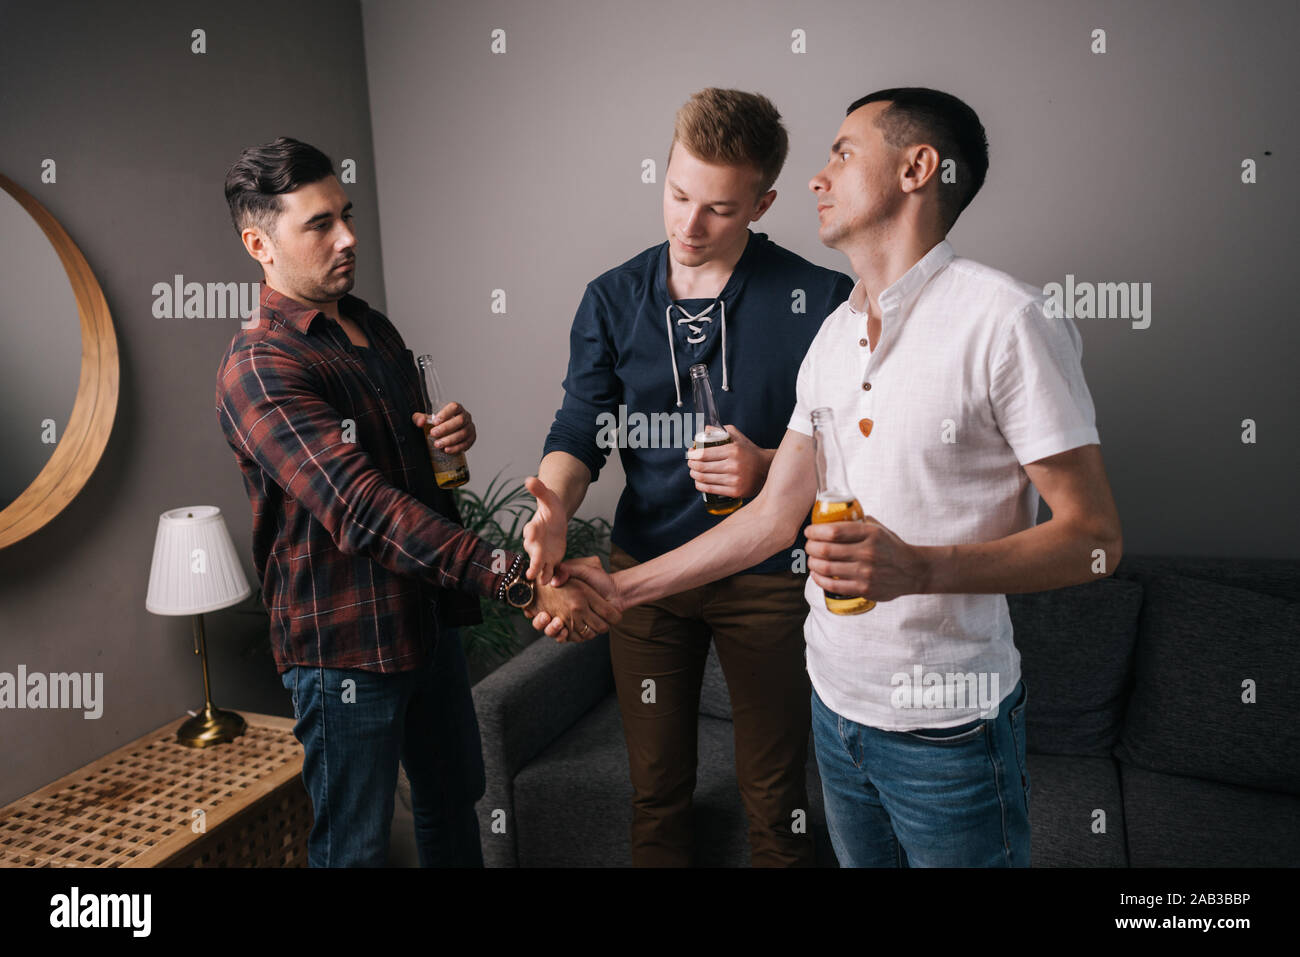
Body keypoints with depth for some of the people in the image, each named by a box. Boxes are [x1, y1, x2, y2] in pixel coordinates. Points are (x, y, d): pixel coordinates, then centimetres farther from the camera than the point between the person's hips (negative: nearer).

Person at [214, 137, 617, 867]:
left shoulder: (374, 327, 8)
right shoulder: (258, 369, -20)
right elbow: (364, 509, -31)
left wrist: (452, 435, -4)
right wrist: (517, 580, -37)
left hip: (431, 617, 8)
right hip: (346, 646, -7)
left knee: (454, 805, 23)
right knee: (356, 844, 10)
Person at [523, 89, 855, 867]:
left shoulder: (821, 300, -10)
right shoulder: (613, 299, -1)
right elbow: (581, 430, -3)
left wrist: (768, 467, -23)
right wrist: (555, 505, -23)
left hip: (767, 576, -2)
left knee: (774, 795, 13)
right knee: (657, 783, 19)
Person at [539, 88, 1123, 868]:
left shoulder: (1003, 321, -15)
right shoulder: (835, 334, 7)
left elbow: (1095, 539, -16)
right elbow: (774, 515, 9)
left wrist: (919, 568, -30)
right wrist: (622, 588, 8)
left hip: (947, 725, -6)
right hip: (836, 704, 7)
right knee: (860, 860, 22)